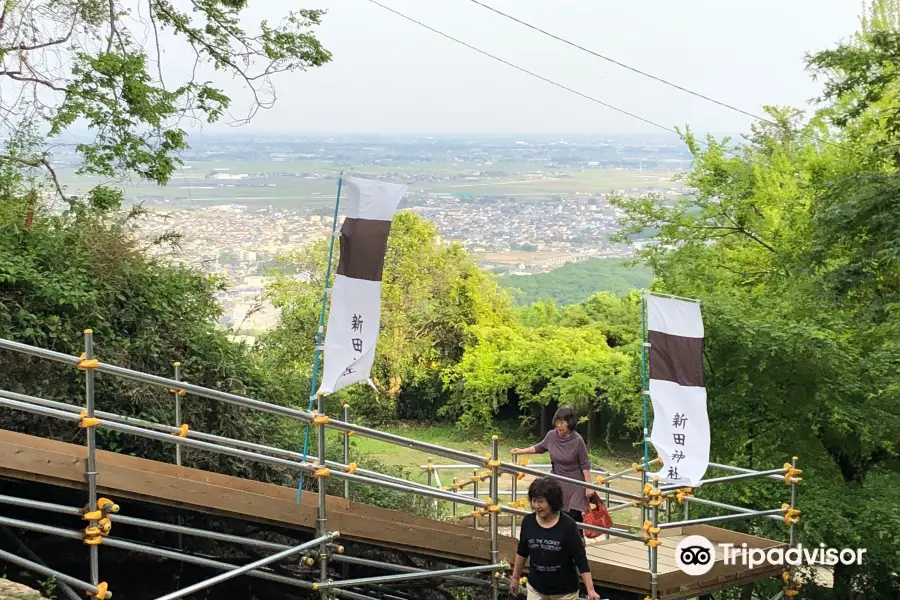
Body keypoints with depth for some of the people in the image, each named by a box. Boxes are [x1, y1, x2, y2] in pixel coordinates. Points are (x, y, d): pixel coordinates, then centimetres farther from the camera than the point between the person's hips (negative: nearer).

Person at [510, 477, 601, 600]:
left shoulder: (567, 525, -18)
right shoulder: (528, 522, -8)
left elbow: (581, 559, -15)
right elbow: (522, 552, 9)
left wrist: (590, 590, -19)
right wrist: (515, 577, 17)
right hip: (536, 588, 3)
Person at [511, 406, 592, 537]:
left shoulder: (577, 440, -19)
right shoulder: (551, 435, -8)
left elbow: (585, 465, -12)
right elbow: (540, 448, 13)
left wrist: (589, 487, -12)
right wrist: (522, 451, 9)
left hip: (574, 485, -4)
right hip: (556, 483, 4)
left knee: (574, 517, -4)